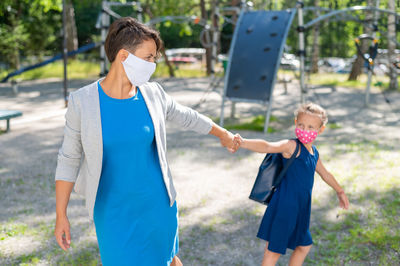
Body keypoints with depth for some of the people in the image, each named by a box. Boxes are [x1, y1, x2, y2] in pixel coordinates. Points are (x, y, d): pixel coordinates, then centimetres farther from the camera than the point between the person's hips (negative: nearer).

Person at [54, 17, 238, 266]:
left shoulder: (152, 94, -9)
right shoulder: (82, 101, -16)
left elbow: (186, 116, 10)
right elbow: (69, 157, -8)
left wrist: (223, 133, 24)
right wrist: (61, 215, -7)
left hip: (156, 202, 2)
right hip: (113, 209, -2)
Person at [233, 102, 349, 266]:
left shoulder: (314, 153, 11)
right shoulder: (292, 146, -13)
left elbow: (325, 174, 29)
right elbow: (267, 147, -30)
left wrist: (340, 191, 43)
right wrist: (243, 143, -48)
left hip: (300, 210, 8)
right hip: (284, 207, -8)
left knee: (304, 246, 25)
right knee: (273, 252, -2)